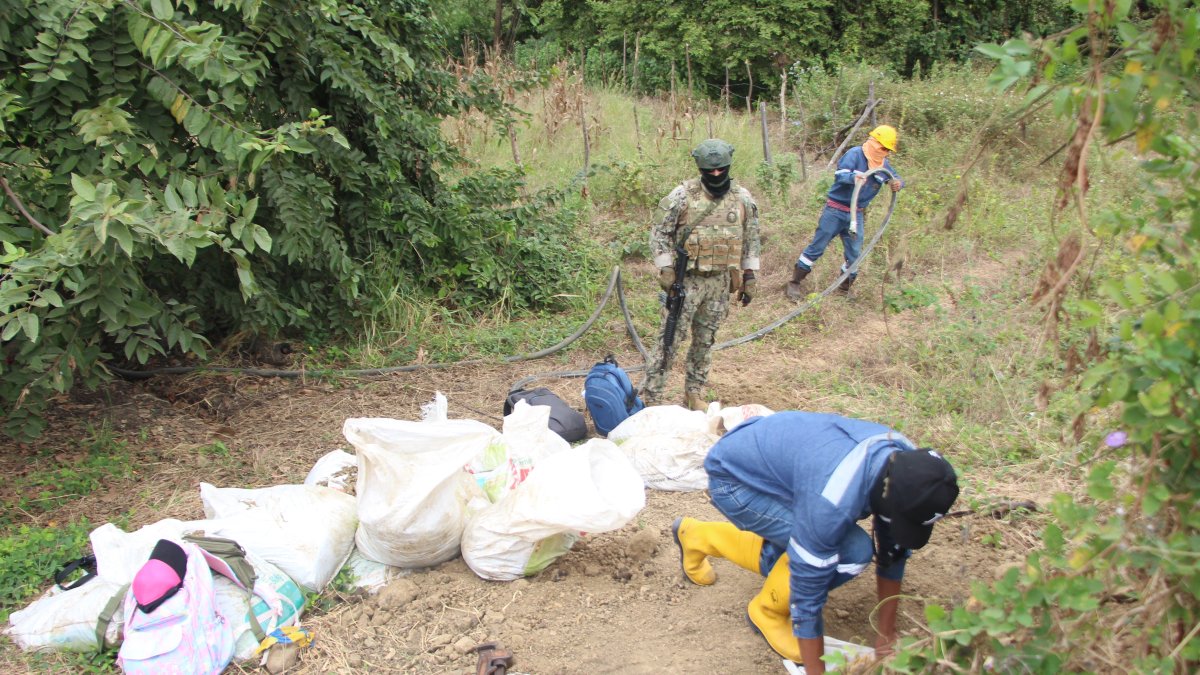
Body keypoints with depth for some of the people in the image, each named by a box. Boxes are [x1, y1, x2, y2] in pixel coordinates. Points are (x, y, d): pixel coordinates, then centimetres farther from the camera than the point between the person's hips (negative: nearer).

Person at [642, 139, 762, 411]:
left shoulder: (743, 199, 2)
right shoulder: (683, 195, -9)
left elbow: (751, 240, 11)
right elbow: (660, 233, -5)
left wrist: (749, 277, 9)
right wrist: (666, 269, -12)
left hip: (720, 282, 4)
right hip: (686, 279, -3)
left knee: (705, 340, 13)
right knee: (670, 338, -4)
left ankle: (694, 393, 27)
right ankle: (650, 398, 2)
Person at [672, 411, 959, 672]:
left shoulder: (907, 465, -16)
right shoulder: (832, 499, -39)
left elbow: (894, 551, -2)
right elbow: (808, 587, -28)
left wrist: (887, 633, 5)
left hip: (765, 456, 8)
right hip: (733, 478, -8)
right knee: (849, 551, -22)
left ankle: (697, 537, 32)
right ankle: (768, 611, 4)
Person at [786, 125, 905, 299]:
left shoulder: (884, 164, 5)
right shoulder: (855, 154, -16)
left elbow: (897, 178, 19)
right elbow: (839, 174, -29)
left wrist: (898, 184, -7)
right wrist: (853, 177, -53)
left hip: (856, 214, 6)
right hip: (835, 211, -6)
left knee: (854, 254, 7)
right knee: (817, 247, -2)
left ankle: (845, 288, 23)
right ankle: (794, 283, 6)